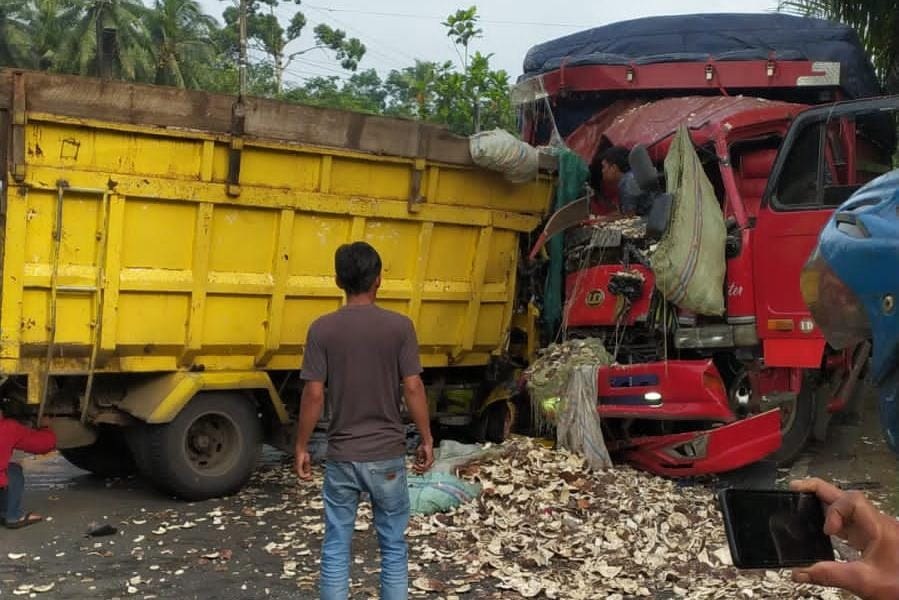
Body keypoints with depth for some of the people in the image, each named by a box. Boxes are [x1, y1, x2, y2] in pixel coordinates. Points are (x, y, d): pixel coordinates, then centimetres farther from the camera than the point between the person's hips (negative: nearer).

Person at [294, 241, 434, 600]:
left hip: (341, 456, 0)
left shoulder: (322, 329, -6)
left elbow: (313, 395, -7)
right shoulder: (399, 326, -7)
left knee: (336, 546, 11)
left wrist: (301, 447, 3)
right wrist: (426, 440, 3)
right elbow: (413, 388, -8)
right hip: (387, 455, 0)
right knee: (393, 546, 12)